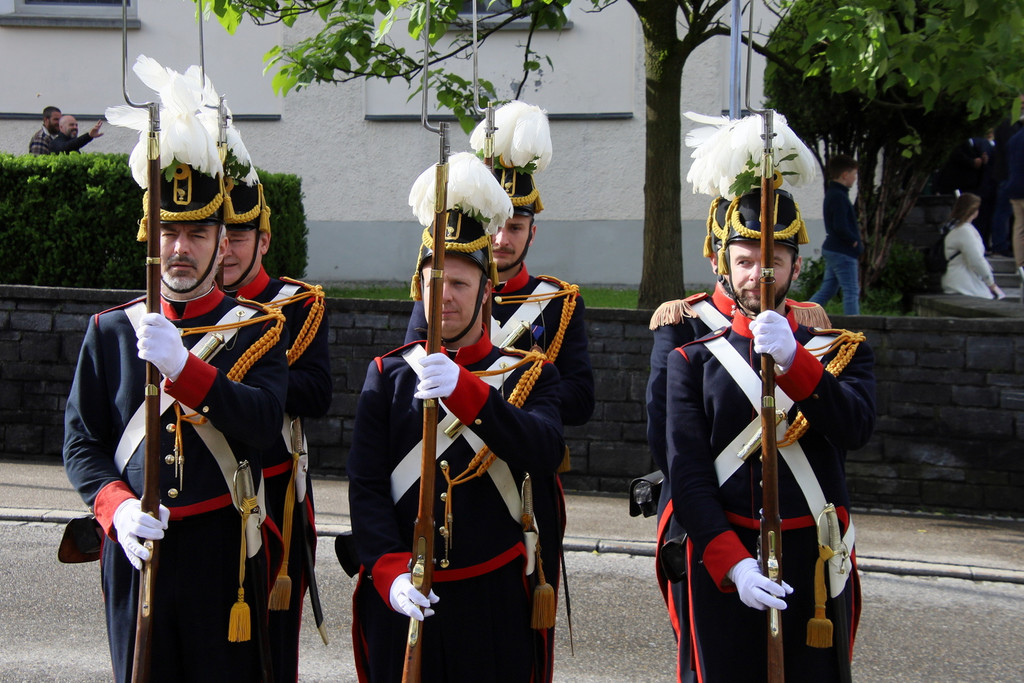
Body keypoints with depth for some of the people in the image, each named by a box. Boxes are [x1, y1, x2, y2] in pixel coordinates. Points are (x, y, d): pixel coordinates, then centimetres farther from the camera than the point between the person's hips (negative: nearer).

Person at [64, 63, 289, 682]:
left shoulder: (260, 329, 2)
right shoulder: (111, 331, 7)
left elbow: (263, 424, -14)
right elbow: (81, 439, 5)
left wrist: (182, 365, -26)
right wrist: (117, 507, -13)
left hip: (224, 548, -2)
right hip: (136, 548, 2)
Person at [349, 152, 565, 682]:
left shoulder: (529, 374, 4)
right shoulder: (388, 374, 7)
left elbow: (545, 451, -17)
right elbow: (366, 485, -1)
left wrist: (463, 390, -31)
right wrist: (389, 571, -17)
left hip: (495, 599, -1)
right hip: (401, 598, 1)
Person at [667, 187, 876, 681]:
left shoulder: (840, 350, 7)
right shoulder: (694, 360, 4)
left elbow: (857, 427, -14)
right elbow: (687, 473, -5)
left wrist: (793, 360, -29)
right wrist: (734, 563, -19)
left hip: (815, 561, 1)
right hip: (721, 558, 0)